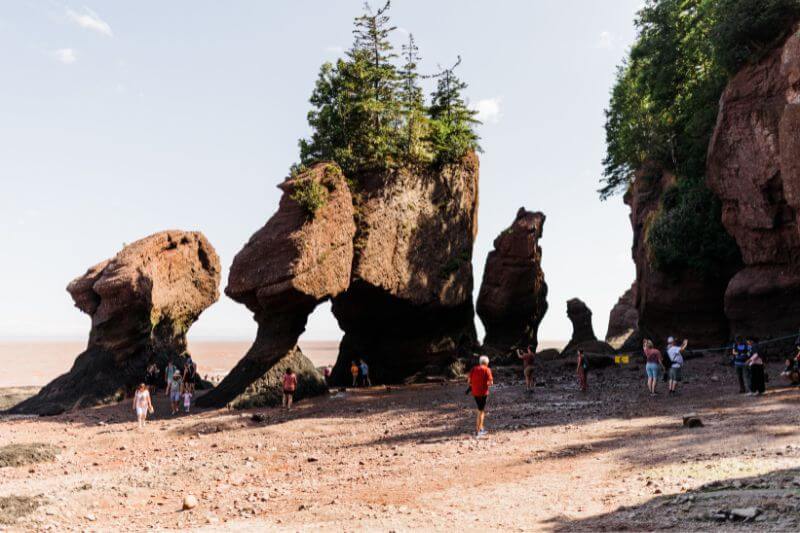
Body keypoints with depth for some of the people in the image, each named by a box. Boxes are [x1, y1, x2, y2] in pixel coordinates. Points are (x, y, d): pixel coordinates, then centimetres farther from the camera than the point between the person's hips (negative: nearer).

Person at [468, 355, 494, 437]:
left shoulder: (474, 369, 6)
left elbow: (469, 380, 2)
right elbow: (491, 382, -13)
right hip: (483, 393, -5)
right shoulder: (487, 370, -8)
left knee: (481, 410, 22)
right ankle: (477, 431, 1)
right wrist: (486, 384, 7)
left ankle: (481, 428, 26)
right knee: (481, 411, 2)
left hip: (475, 392, 5)